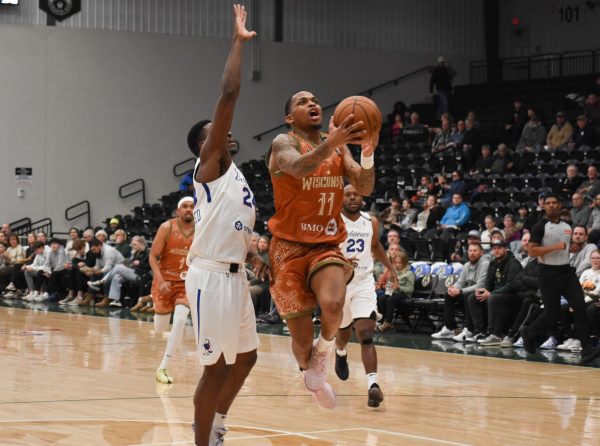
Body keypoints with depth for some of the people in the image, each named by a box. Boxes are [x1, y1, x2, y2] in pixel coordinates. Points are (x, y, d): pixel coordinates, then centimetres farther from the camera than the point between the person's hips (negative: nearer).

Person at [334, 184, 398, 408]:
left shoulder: (372, 222, 3)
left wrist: (390, 268, 18)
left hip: (364, 283, 1)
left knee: (365, 333, -16)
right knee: (343, 332, 18)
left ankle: (373, 385, -27)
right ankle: (341, 353, 56)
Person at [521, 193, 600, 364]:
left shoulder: (567, 227, 12)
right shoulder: (540, 227, -7)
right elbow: (532, 251, -16)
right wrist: (555, 247, -22)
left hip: (567, 271, 5)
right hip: (549, 274, -5)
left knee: (580, 308, -10)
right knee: (552, 313, -1)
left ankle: (586, 349, -13)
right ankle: (528, 333, 27)